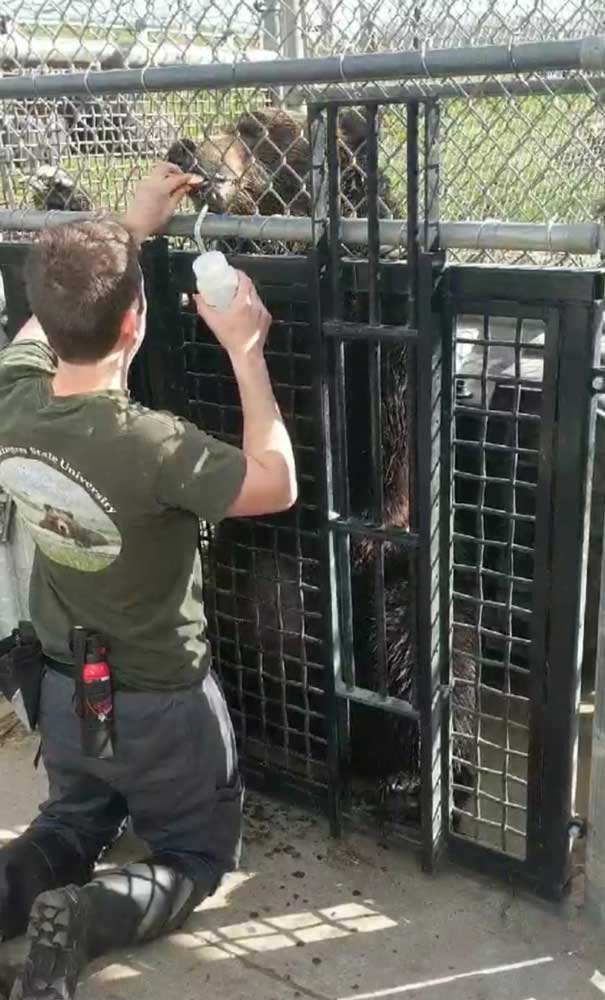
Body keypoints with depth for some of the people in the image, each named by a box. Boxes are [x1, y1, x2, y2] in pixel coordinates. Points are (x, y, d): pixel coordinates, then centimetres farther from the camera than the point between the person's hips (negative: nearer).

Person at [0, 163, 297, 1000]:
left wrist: (129, 231, 11)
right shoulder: (149, 445, -34)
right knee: (200, 854, 20)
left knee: (72, 826, 31)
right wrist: (245, 349, -16)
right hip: (159, 702, -5)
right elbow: (277, 483, -18)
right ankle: (82, 919, -6)